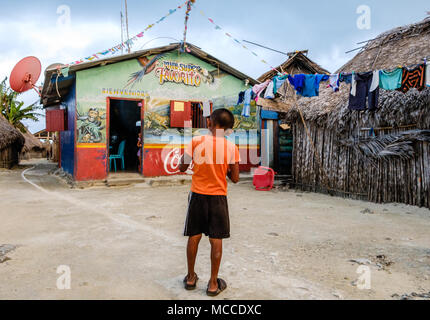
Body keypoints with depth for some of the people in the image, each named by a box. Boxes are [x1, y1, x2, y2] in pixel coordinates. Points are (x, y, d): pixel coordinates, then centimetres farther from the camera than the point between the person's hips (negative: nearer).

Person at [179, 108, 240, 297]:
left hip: (197, 195, 1)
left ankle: (191, 278, 28)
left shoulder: (196, 142, -9)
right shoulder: (232, 148, -8)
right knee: (216, 240, 7)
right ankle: (213, 284, 17)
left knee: (194, 237, 13)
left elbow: (182, 168, -1)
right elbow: (234, 179, -5)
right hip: (218, 197, -1)